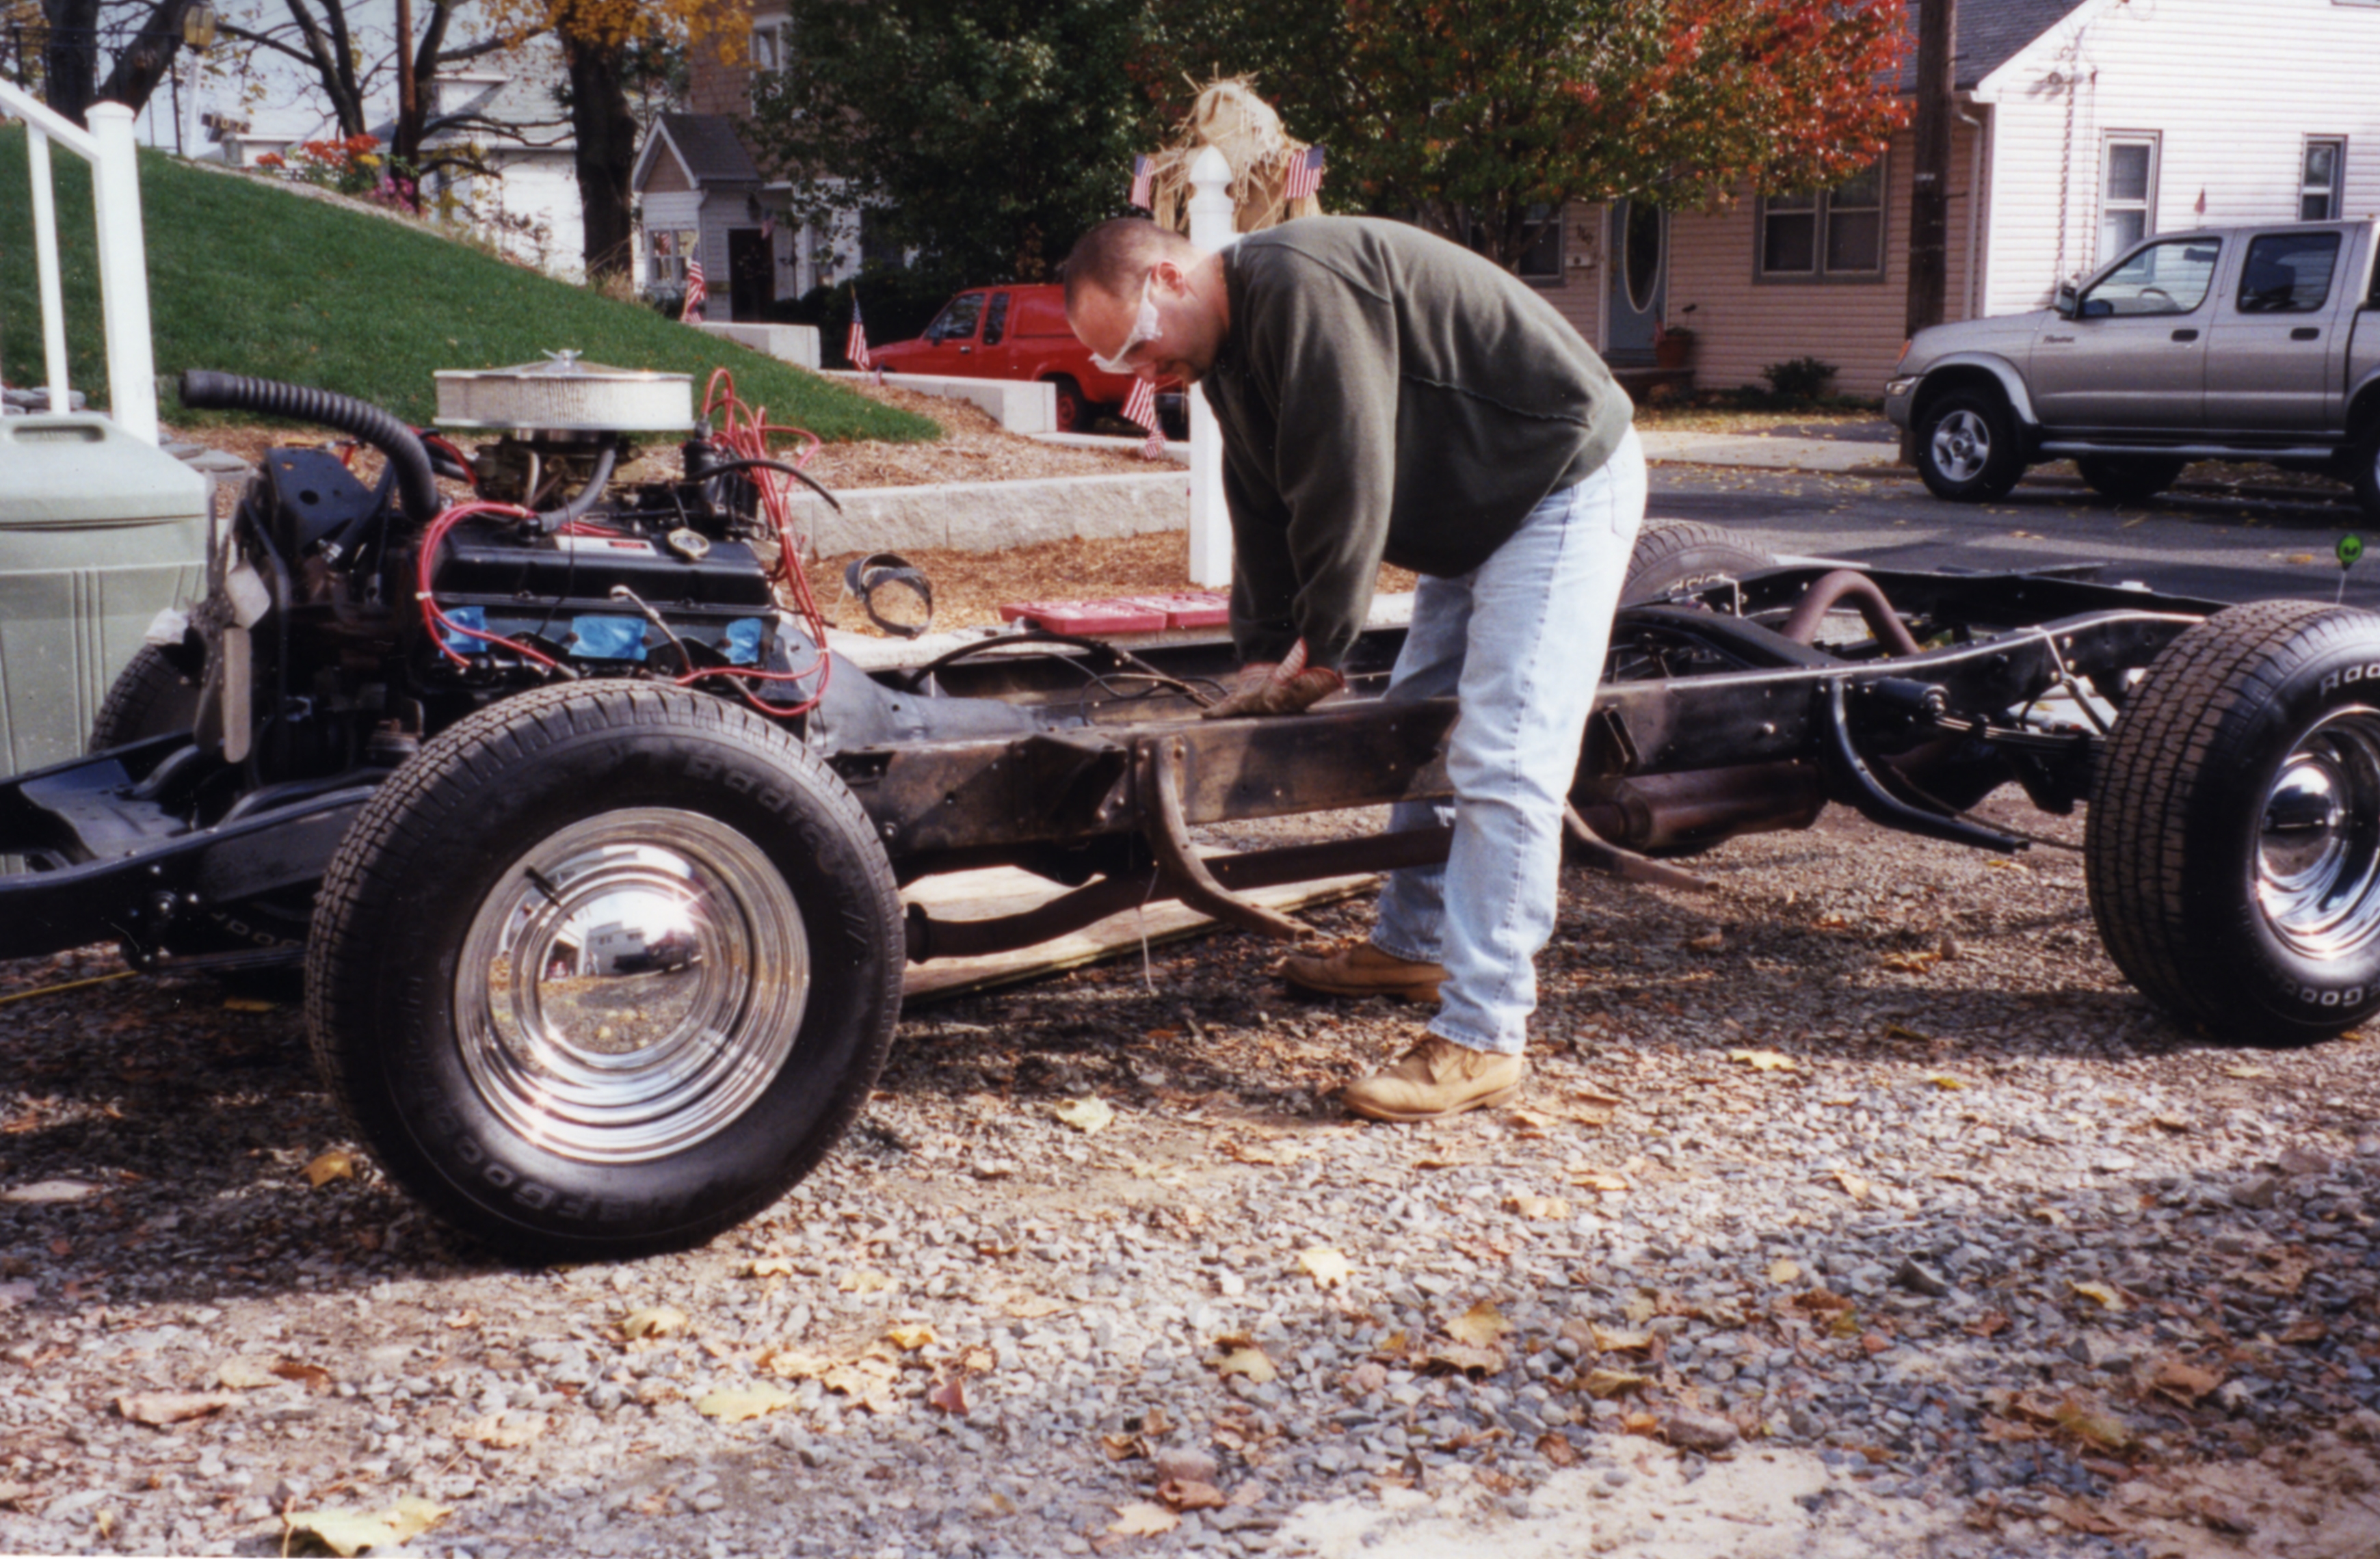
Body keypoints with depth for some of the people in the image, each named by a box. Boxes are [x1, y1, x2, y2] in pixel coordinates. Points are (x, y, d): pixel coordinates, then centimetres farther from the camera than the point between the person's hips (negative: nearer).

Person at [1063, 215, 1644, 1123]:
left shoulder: (1300, 285, -25)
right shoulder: (1234, 348, 8)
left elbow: (1348, 480, -27)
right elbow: (1265, 511, 11)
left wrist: (1320, 650, -18)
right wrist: (1262, 657, 2)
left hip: (1564, 488, -11)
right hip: (1477, 514, 11)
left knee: (1501, 763, -16)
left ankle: (1479, 1041, -15)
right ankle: (1412, 946, 34)